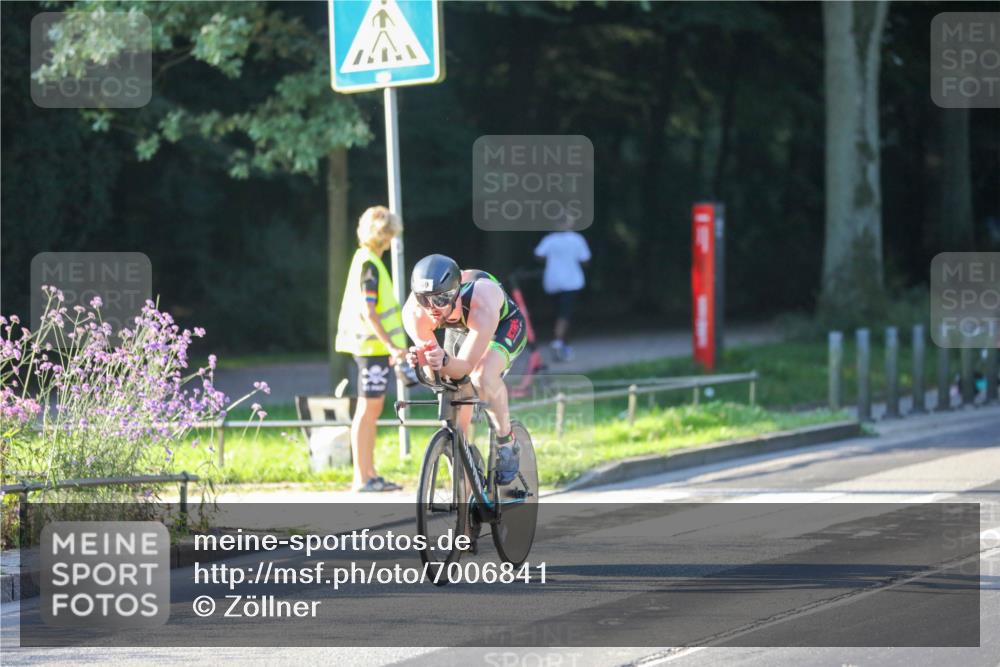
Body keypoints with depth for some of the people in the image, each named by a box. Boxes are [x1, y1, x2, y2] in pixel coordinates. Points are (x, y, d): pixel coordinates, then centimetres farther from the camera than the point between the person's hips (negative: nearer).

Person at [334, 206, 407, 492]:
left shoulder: (365, 260, 16)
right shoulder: (369, 265, -15)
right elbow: (367, 312, -21)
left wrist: (390, 345, 27)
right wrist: (391, 345, -25)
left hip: (374, 347, 10)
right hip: (373, 347, -10)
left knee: (372, 410, 11)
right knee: (367, 410, -8)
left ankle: (370, 474, 14)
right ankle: (361, 477, -7)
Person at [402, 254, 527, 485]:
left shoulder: (481, 304, -45)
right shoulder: (414, 312, -33)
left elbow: (465, 366, -43)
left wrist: (445, 361, -66)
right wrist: (419, 359, -49)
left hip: (504, 325, -5)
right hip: (459, 330, 5)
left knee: (483, 376, -35)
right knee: (456, 416, 2)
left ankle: (507, 444, -11)